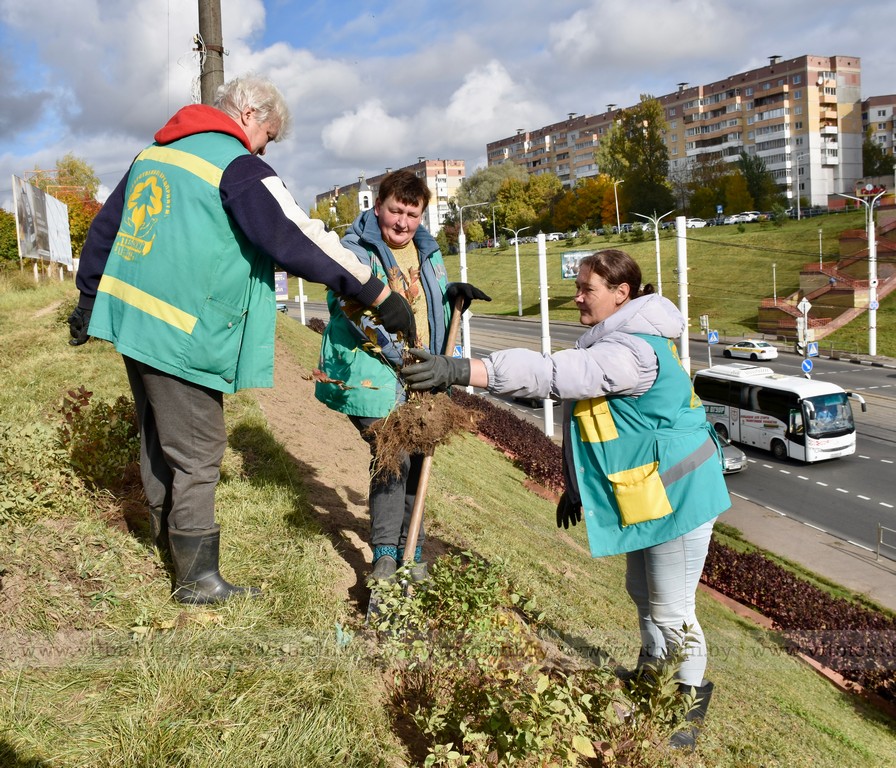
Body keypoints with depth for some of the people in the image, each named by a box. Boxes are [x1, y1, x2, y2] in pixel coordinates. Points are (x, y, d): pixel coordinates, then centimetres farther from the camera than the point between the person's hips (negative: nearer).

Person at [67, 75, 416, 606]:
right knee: (198, 454, 1)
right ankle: (198, 578, 10)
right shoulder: (238, 166, -11)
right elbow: (297, 240, -20)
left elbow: (104, 228, 21)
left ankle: (168, 534, 40)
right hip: (182, 336, -9)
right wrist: (378, 294, -18)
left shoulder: (154, 153, 15)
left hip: (132, 319, 9)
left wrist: (90, 296, 30)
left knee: (159, 438, 22)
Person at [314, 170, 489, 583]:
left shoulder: (427, 250, 13)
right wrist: (408, 360, -28)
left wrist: (452, 293, 0)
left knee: (416, 460, 13)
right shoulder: (355, 250, -9)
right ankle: (385, 555, 3)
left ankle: (411, 553, 28)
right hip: (375, 376, -7)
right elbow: (358, 313, -21)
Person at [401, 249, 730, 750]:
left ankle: (691, 702, 27)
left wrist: (461, 371, -48)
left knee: (671, 610, 4)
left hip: (677, 495, -10)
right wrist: (578, 485, 19)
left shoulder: (632, 351, -27)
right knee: (642, 594, 24)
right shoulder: (618, 340, 9)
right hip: (645, 493, 11)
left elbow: (551, 375, -42)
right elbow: (605, 422, 16)